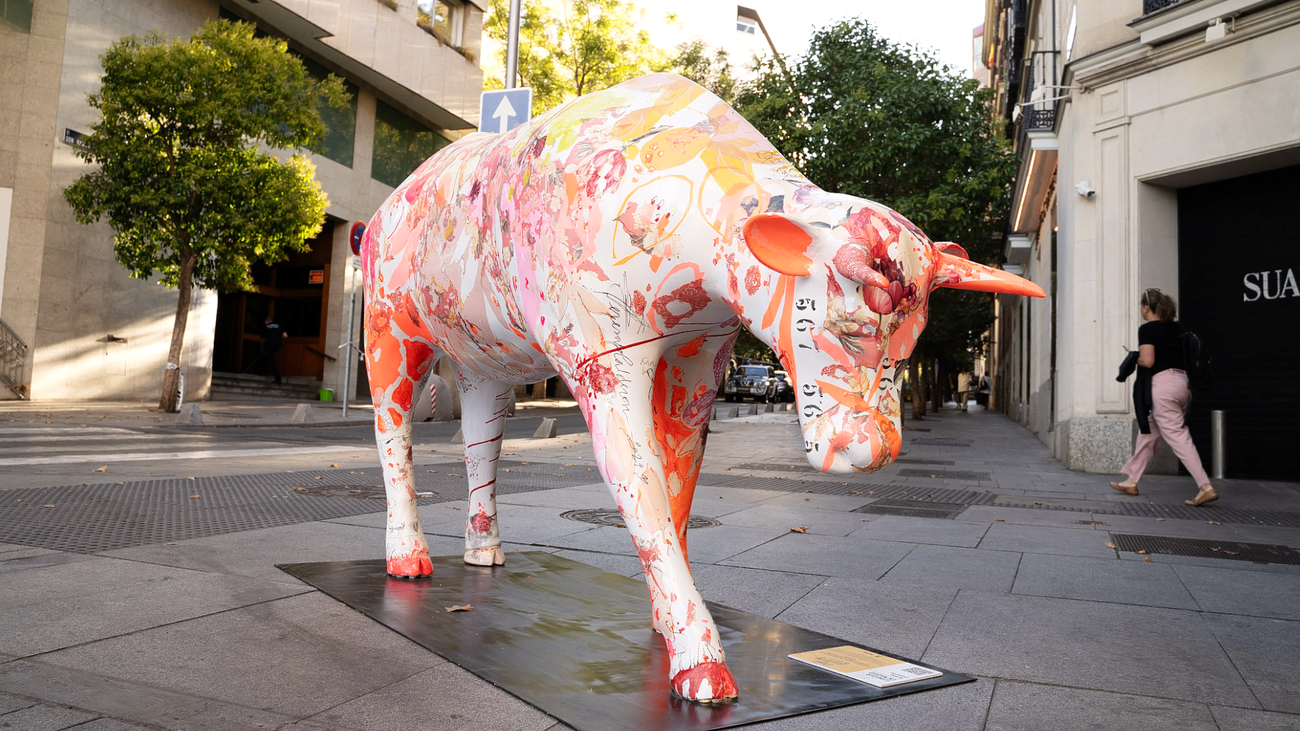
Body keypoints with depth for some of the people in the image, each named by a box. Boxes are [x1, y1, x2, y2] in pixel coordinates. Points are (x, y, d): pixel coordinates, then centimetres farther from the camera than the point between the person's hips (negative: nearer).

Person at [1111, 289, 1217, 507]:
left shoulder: (1147, 329, -8)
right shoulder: (1177, 328, 14)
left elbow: (1147, 361, -17)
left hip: (1162, 384, -8)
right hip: (1181, 381, 8)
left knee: (1178, 437, -8)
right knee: (1149, 434, 15)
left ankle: (1205, 487, -15)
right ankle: (1131, 481, 22)